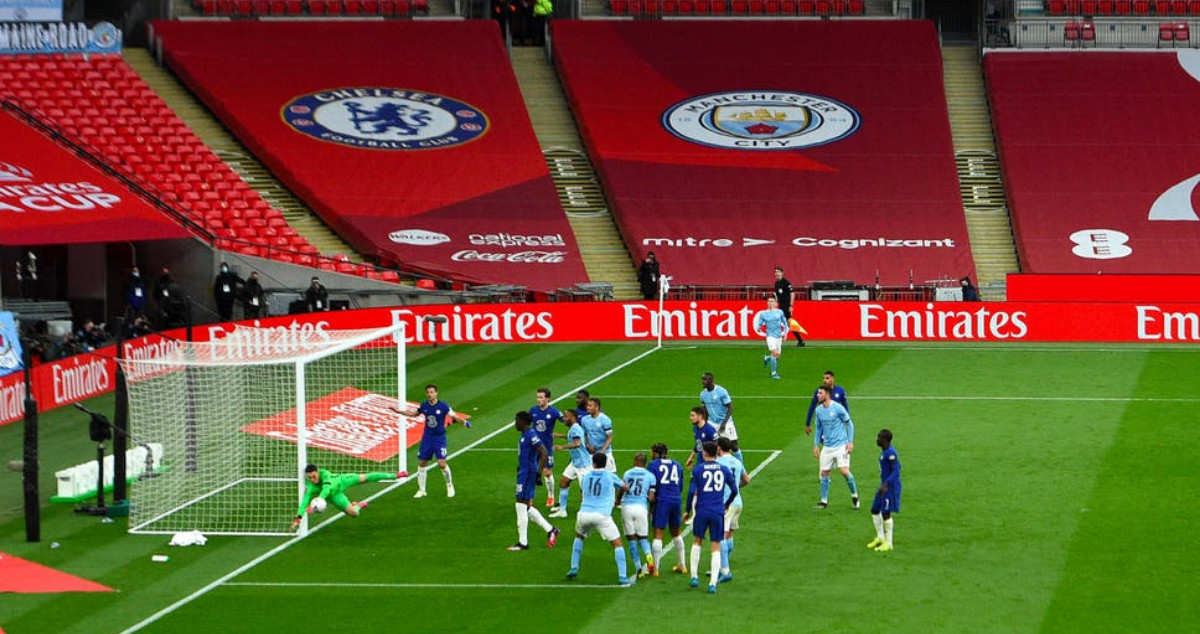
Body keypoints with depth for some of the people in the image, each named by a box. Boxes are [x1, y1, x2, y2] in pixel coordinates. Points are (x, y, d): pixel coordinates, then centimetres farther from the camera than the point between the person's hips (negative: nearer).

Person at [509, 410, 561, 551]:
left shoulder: (531, 435, -18)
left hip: (528, 475, -10)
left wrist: (539, 472, -23)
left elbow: (544, 453, -23)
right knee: (527, 507, 15)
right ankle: (550, 530, 21)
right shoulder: (524, 435, 13)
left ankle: (522, 543, 2)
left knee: (521, 506, -5)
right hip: (523, 474, 10)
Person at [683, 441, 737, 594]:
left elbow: (691, 492, -8)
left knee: (697, 541, 20)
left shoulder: (698, 470, -3)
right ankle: (713, 583, -3)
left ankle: (694, 576, 15)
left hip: (702, 511, -1)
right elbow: (734, 490, 10)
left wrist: (687, 510, 4)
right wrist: (726, 505, 27)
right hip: (718, 512, 1)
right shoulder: (724, 470, 4)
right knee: (715, 548, 4)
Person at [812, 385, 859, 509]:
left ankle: (854, 495, 8)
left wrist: (850, 442, -8)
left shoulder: (838, 408, -12)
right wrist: (816, 445, 13)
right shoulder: (819, 410, 5)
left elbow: (849, 423, -2)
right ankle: (824, 500, 15)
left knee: (845, 471, -14)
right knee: (824, 473, 3)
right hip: (827, 447, 5)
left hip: (841, 446, -5)